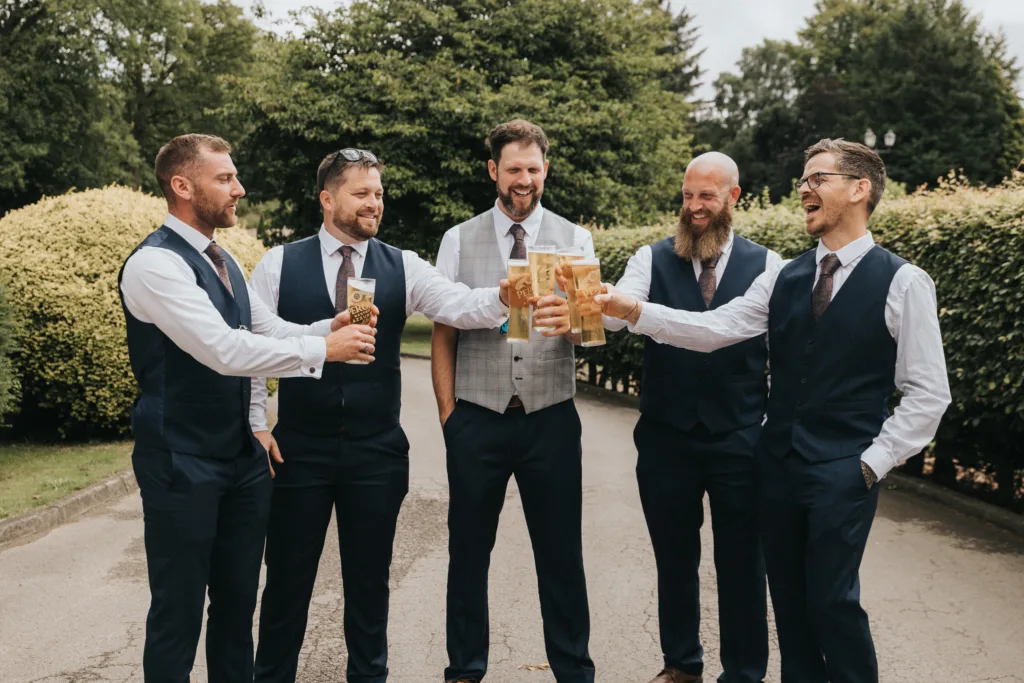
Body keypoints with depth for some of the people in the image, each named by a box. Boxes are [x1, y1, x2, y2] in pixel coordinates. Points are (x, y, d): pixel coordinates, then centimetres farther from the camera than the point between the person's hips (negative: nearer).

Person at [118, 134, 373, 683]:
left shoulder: (221, 261, 13)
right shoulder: (156, 263, -18)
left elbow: (271, 331, 12)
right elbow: (225, 350, -27)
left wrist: (332, 326, -7)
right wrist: (323, 348, -23)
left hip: (242, 457, 9)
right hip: (183, 466, -8)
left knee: (238, 602, 16)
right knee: (178, 612, 3)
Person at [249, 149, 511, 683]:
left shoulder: (403, 267, 1)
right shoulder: (279, 264, -1)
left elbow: (461, 306, -14)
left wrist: (503, 295, -34)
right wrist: (256, 426, -5)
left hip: (377, 451, 1)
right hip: (298, 449, -1)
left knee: (370, 579, 13)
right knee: (287, 578, 11)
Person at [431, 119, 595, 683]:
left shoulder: (575, 239, 4)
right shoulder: (458, 241, 3)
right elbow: (442, 335, 5)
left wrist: (571, 319, -32)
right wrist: (448, 414, 0)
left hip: (551, 419, 0)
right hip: (477, 419, 0)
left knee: (560, 552, 6)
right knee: (468, 551, 10)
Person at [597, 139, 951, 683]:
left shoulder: (903, 283, -6)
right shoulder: (784, 279, 8)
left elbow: (927, 393, -5)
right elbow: (714, 328, -2)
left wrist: (873, 462, -8)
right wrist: (633, 310, -13)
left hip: (843, 472, -5)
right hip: (777, 461, 5)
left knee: (832, 598, -3)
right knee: (788, 594, 12)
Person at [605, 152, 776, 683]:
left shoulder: (766, 265, -1)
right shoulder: (652, 259, 0)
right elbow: (616, 311, -16)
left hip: (739, 439, -1)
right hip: (666, 437, 1)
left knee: (742, 561, 8)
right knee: (674, 558, 15)